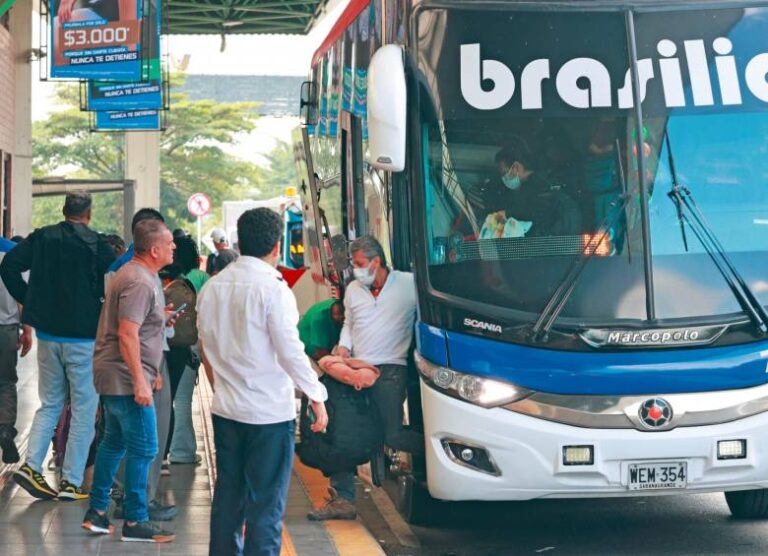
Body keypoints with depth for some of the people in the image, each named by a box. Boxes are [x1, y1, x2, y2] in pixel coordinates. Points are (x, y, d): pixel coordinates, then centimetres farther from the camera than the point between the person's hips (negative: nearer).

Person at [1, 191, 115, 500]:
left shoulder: (41, 238, 2)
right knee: (83, 410, 4)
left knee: (49, 404, 17)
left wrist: (27, 299, 7)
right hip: (83, 338, -5)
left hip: (48, 333, 5)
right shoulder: (96, 244, -11)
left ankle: (31, 465, 1)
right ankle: (71, 482, 3)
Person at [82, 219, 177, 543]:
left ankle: (97, 513, 23)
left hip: (113, 376, 11)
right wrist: (140, 381, -26)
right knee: (143, 449, -4)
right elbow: (127, 333, -25)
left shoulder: (138, 274, 14)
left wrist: (160, 316, 16)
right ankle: (135, 522, 2)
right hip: (127, 379, -11)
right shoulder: (140, 283, -19)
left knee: (114, 443, 17)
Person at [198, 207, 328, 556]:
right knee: (266, 505, -1)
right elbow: (290, 351, -15)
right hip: (269, 413, -6)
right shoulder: (272, 288, -15)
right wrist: (317, 397, -6)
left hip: (225, 409, 6)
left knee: (227, 497, 14)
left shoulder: (213, 287, 6)